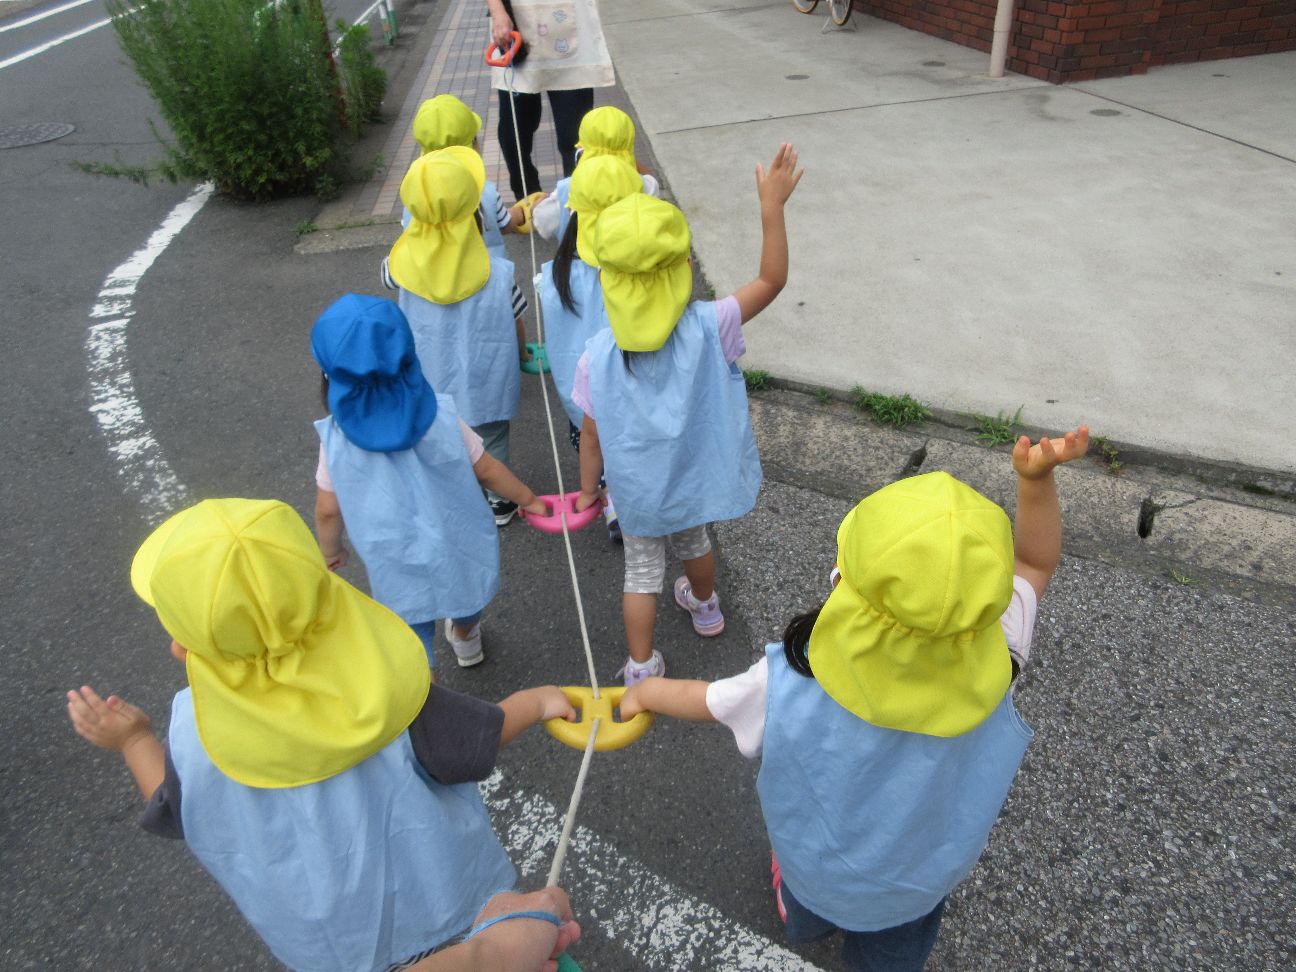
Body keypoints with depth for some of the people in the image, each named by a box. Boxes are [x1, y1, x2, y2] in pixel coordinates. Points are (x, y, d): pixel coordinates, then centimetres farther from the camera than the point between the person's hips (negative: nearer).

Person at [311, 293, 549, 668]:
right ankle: (466, 640, 63)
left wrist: (330, 550, 11)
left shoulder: (337, 440, -20)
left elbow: (328, 511, -10)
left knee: (411, 635, 19)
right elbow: (487, 470, -9)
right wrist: (529, 500, 8)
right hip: (456, 545, 2)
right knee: (465, 596, 33)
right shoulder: (440, 415, -20)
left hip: (395, 563, -2)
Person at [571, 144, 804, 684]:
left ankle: (642, 669, 30)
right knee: (692, 541, 32)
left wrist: (587, 488, 3)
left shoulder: (598, 356, -23)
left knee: (642, 570, 20)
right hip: (695, 478, 2)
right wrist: (772, 208, -17)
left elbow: (592, 434, -13)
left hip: (636, 491, -1)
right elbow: (772, 281, -18)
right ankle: (705, 608, 60)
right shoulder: (707, 329, -26)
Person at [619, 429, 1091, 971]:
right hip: (927, 875, 0)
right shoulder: (989, 665, -38)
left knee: (812, 907, 39)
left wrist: (646, 690, 1)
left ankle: (803, 924, 70)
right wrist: (1037, 478, -35)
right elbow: (1036, 562, -19)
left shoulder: (791, 685, -41)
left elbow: (707, 702, -19)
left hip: (817, 861, 1)